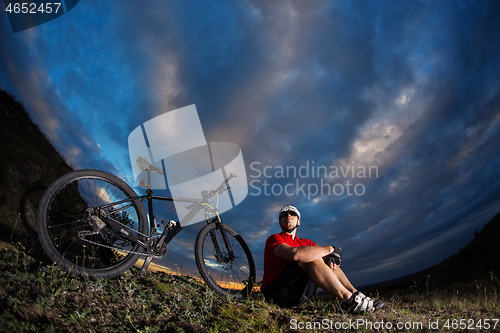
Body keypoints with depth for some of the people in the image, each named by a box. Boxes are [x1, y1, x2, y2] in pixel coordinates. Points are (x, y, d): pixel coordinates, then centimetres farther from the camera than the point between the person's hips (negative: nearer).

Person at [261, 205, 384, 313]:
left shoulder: (304, 242, 19)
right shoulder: (275, 239, -5)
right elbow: (295, 254, -27)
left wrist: (331, 257, -18)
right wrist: (330, 249, -19)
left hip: (296, 297, 7)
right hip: (275, 294, -7)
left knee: (327, 261, 1)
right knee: (312, 258, -24)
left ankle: (356, 295, -12)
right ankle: (349, 300, -26)